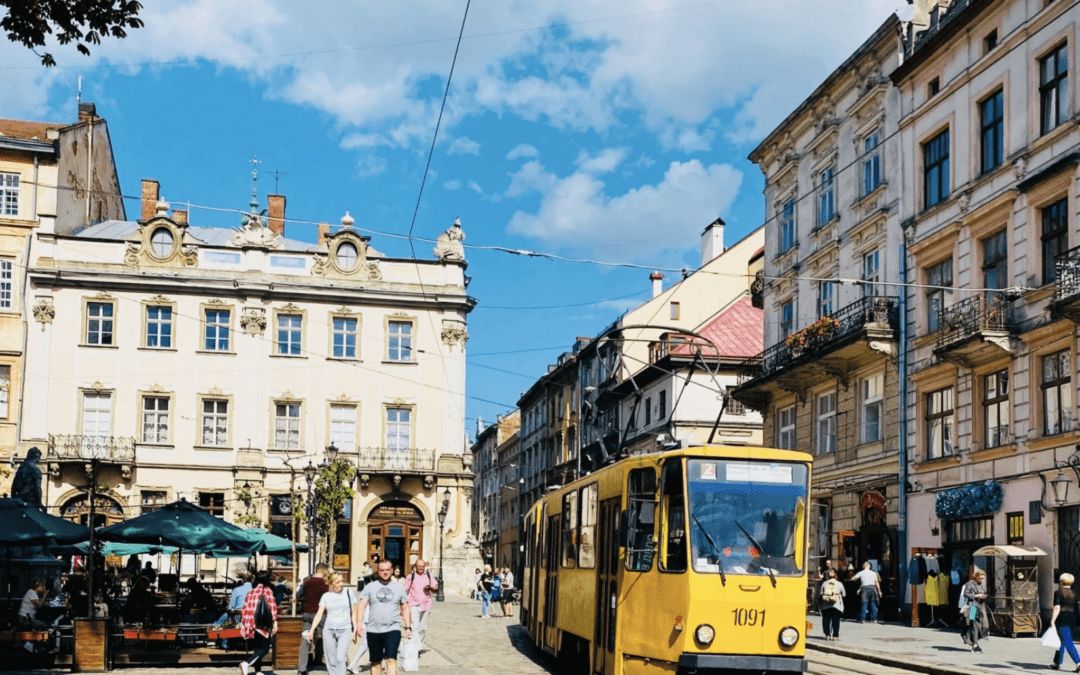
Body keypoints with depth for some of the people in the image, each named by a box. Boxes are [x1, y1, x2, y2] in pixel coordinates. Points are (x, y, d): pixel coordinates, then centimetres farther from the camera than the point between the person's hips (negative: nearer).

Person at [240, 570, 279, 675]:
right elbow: (272, 606, -13)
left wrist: (243, 623, 19)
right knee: (264, 648, -5)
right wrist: (275, 621, -16)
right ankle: (247, 664, -22)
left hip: (251, 623, 6)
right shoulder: (267, 590, -3)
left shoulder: (251, 592, 13)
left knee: (258, 648, 16)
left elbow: (245, 609, 13)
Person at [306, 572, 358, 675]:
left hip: (345, 630, -2)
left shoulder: (348, 593, 5)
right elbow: (319, 614, 5)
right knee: (331, 661, 3)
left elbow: (354, 613, 10)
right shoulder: (326, 596, 6)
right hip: (329, 630, 2)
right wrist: (312, 630, -5)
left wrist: (355, 629, 5)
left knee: (340, 658, -17)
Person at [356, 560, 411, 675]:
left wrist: (408, 627, 10)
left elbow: (405, 608, 16)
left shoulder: (399, 588, 11)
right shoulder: (370, 587, 8)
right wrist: (359, 622, -13)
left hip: (393, 630, -1)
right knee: (375, 662, 10)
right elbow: (362, 605, 1)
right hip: (373, 631, 1)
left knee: (391, 659, -16)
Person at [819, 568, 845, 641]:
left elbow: (821, 594, 4)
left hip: (826, 606, 1)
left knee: (826, 620, 7)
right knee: (835, 621, 1)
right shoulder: (839, 584, 3)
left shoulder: (824, 583, 6)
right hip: (836, 605, -1)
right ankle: (835, 635, -2)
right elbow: (843, 595, 6)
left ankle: (827, 634, 2)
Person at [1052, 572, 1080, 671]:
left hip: (1062, 620, -7)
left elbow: (1057, 608, -14)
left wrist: (1052, 621, -13)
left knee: (1068, 643, -9)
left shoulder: (1058, 593, -6)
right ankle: (1057, 663, 21)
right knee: (1062, 642, 16)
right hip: (1072, 620, 7)